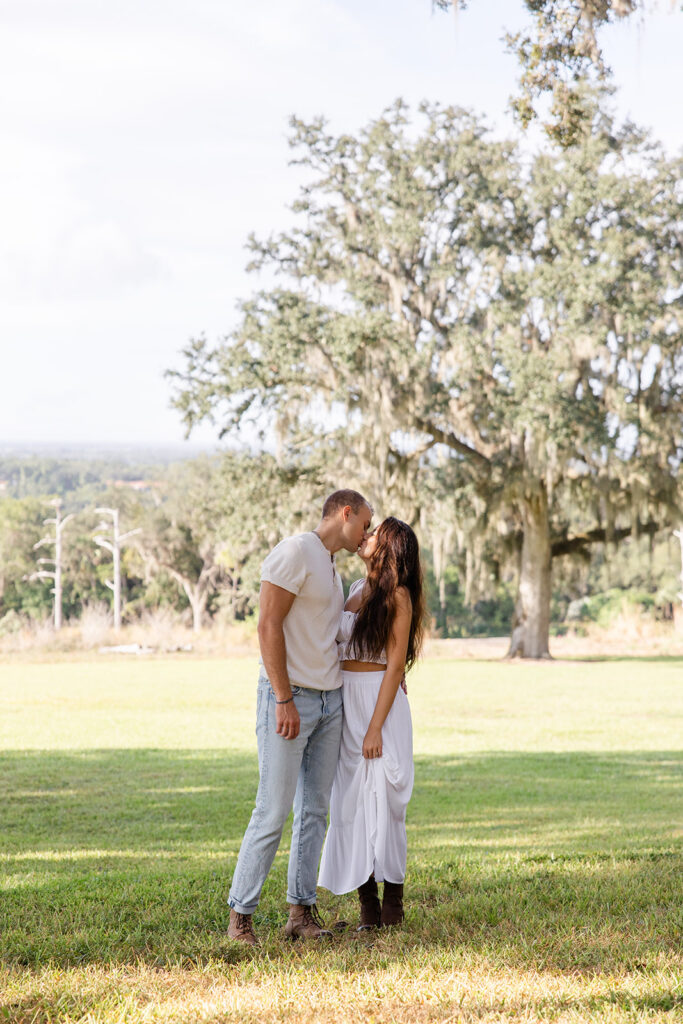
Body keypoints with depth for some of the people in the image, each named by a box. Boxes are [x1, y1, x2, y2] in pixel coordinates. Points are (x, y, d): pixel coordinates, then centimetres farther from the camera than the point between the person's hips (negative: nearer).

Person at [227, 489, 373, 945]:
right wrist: (285, 699, -21)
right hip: (289, 698, -9)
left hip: (330, 701, 9)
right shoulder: (295, 552, -11)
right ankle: (240, 915, -1)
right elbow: (269, 626, -18)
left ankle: (302, 911, 12)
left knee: (315, 809, 7)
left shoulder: (331, 568, 18)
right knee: (274, 811, -8)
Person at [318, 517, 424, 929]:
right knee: (351, 804, 4)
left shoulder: (398, 596, -8)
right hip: (345, 706, 7)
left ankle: (393, 905, 6)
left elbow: (395, 666, -12)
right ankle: (368, 906, 8)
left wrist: (376, 727, -17)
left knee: (382, 803, -4)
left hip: (381, 706, -7)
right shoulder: (358, 589, 14)